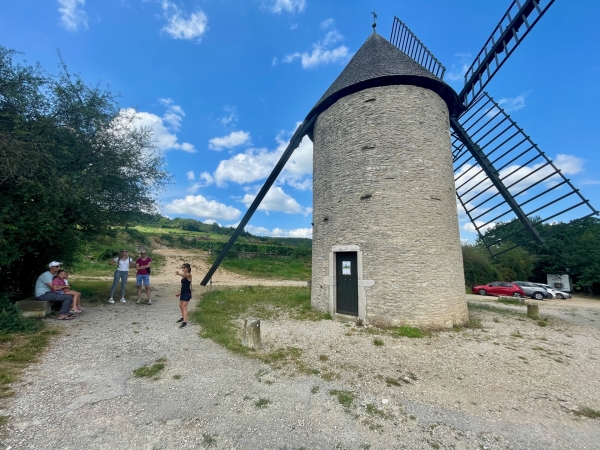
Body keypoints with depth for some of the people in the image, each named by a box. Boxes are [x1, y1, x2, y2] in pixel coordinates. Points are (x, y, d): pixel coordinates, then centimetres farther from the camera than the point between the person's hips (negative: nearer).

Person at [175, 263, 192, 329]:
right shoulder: (183, 276, 10)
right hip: (182, 293, 9)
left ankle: (185, 322, -9)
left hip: (187, 293, -9)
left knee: (184, 307, -10)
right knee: (180, 306, 20)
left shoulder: (189, 275, -15)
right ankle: (183, 318, 40)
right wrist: (180, 293, 20)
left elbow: (184, 275, -40)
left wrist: (179, 274, -61)